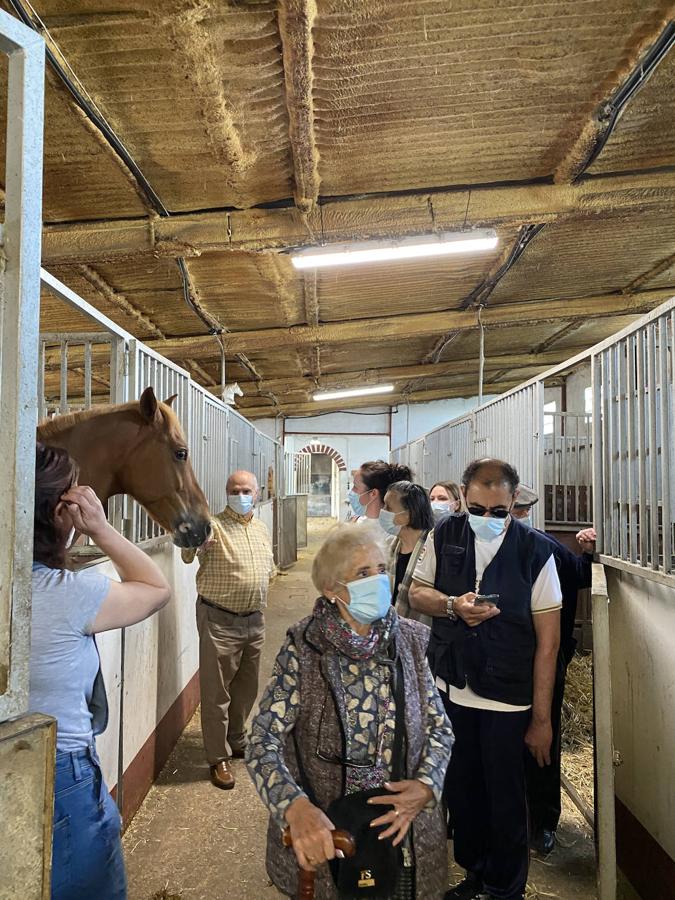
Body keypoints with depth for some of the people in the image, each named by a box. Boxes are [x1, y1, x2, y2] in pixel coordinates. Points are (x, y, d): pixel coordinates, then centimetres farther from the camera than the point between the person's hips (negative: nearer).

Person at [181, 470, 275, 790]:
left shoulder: (262, 529, 9)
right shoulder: (214, 525, -12)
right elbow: (188, 555, -28)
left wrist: (259, 594, 8)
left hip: (254, 620, 7)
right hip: (219, 621, -6)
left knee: (247, 688, 20)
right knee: (217, 691, 3)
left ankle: (237, 742, 40)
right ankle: (218, 758, 19)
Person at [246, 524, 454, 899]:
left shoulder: (411, 641, -9)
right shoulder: (303, 647, -18)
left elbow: (439, 727, -1)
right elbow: (264, 739, -20)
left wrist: (426, 785, -17)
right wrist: (296, 807, -35)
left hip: (400, 825, 3)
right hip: (322, 835, -2)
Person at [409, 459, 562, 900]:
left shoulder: (535, 550, -13)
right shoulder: (445, 534, -5)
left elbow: (548, 639, -10)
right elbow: (417, 592, 5)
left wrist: (542, 717, -9)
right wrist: (452, 605, -17)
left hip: (507, 698, -3)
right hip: (450, 689, 3)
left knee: (505, 798, 10)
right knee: (461, 789, 18)